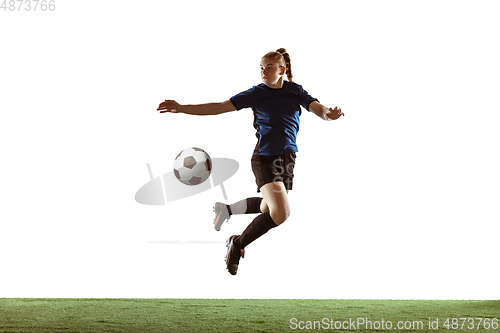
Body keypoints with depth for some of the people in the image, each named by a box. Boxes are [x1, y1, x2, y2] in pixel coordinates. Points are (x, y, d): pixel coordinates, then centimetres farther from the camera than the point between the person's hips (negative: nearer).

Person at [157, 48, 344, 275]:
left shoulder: (296, 92, 3)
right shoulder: (256, 93, -5)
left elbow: (318, 109, -10)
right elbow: (218, 108, -7)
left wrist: (328, 114, -36)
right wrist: (181, 108, -13)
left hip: (288, 158, 5)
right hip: (265, 158, -5)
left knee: (268, 208, 19)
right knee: (281, 212, -21)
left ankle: (226, 209, 44)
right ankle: (237, 244, -2)